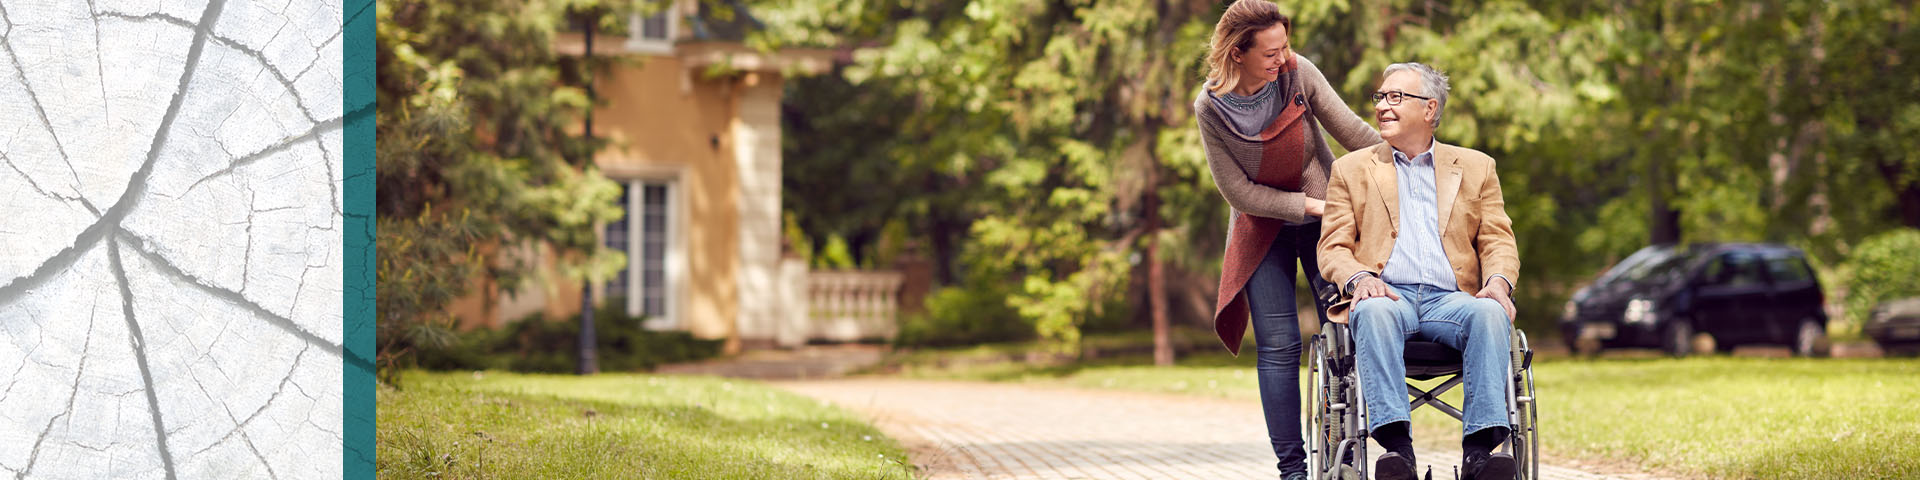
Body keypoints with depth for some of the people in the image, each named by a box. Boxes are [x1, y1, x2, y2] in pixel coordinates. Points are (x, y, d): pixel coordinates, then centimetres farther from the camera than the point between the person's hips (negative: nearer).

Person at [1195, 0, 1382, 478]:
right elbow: (1238, 191, -11)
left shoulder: (1298, 74, -15)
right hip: (1262, 227, -1)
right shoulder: (1211, 108, -16)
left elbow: (1353, 132, -12)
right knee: (1278, 345, -6)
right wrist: (1309, 205, -16)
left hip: (1324, 215, 1)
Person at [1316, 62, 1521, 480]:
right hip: (1388, 295, -1)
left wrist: (1498, 281, -9)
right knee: (1374, 311, -38)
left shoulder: (1476, 167, 22)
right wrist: (1360, 278, -12)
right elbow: (1333, 249, 11)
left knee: (1490, 313, -34)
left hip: (1451, 299, 1)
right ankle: (1396, 445, -46)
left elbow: (1499, 241, 14)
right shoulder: (1351, 170, 21)